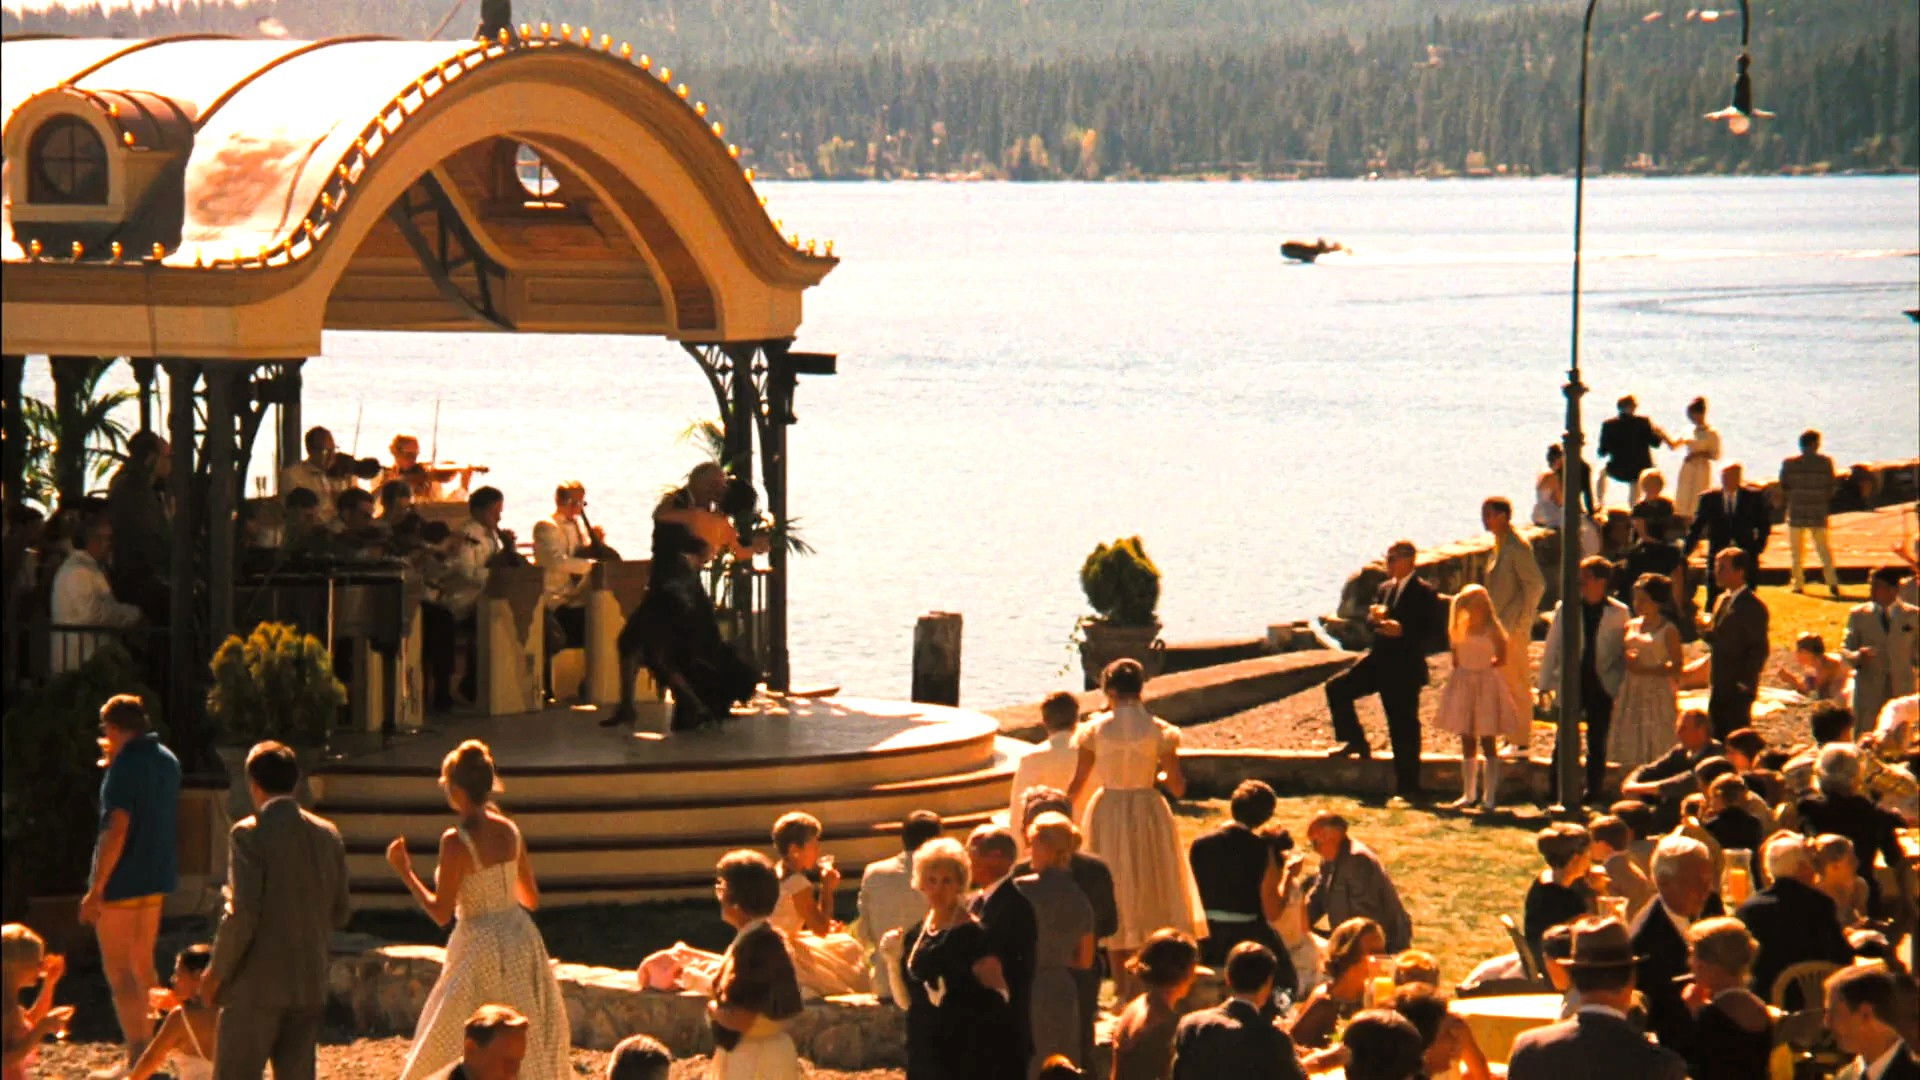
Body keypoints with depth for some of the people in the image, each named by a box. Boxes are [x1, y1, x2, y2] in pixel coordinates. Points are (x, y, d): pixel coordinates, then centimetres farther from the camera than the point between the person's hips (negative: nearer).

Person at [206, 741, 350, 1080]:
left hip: (257, 987, -6)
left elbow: (243, 914, -17)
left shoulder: (249, 833, -12)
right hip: (310, 985, 6)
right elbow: (339, 914, 11)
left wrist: (217, 973, -6)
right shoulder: (327, 835, 7)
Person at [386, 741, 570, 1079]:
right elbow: (532, 899, 9)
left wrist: (404, 871, -6)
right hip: (522, 940, 6)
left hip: (480, 947, -6)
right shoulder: (509, 830, 1)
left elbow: (441, 913, -15)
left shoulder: (456, 842, -17)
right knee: (531, 1042, 16)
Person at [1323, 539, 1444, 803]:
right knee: (1336, 688, -1)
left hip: (1404, 670, -8)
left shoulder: (1424, 593, -9)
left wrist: (1403, 630, -26)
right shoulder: (1385, 588, 15)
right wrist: (1375, 616, -9)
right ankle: (1355, 743, 12)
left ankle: (1407, 788, 4)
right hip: (1378, 662, 8)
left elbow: (1433, 630, -15)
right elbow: (1370, 622, 14)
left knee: (1404, 729, -3)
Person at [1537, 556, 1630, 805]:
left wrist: (1621, 683, 1)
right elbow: (1552, 646, 6)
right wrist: (1545, 683, 4)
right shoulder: (1565, 609, 2)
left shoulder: (1619, 613, 0)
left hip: (1603, 687, 0)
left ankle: (1594, 791, 16)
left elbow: (1625, 653, 6)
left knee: (1597, 743, 7)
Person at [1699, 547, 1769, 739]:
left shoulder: (1753, 607, -14)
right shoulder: (1722, 601, 14)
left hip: (1738, 689, -9)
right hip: (1719, 686, 9)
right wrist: (1706, 630, -3)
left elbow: (1760, 649, -15)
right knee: (1718, 737, 12)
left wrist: (1745, 683, -19)